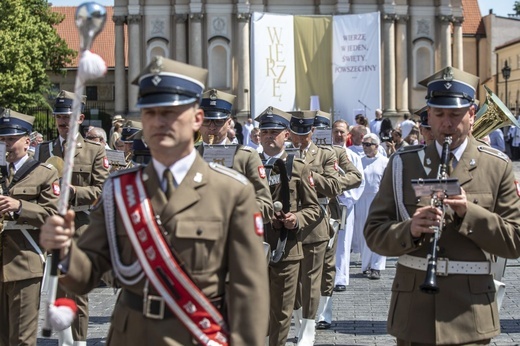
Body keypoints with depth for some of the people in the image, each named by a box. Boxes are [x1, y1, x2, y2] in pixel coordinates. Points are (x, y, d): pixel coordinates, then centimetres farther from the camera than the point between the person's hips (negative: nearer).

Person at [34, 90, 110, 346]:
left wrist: (72, 191, -19)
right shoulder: (44, 150, 12)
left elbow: (100, 190, -6)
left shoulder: (95, 151, 2)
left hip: (81, 225, -3)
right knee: (58, 285, 11)